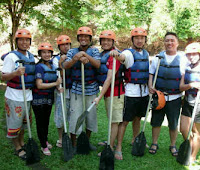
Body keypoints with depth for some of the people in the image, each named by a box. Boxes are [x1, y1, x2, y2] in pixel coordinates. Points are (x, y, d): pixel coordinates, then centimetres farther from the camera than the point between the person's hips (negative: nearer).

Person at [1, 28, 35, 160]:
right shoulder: (11, 56, -11)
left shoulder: (31, 56, 10)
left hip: (28, 95, 7)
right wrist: (16, 73, -32)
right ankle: (18, 149, 20)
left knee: (24, 121, 18)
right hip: (14, 96, -6)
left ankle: (22, 143, 36)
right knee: (15, 123, 3)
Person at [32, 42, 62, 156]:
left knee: (46, 120, 19)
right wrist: (55, 83, -20)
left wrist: (58, 87, -3)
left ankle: (45, 141, 36)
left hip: (49, 98, 7)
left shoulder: (53, 67, 7)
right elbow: (39, 85, -22)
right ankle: (44, 146, 15)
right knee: (40, 122, 4)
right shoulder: (39, 67, -15)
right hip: (39, 99, -6)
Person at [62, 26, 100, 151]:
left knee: (91, 115, 8)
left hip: (91, 88, 1)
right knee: (75, 115, -2)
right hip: (76, 88, -1)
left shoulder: (94, 51, 6)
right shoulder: (72, 51, 8)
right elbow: (65, 66, -7)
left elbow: (98, 65, -12)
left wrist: (86, 55, -26)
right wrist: (75, 59, -26)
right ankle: (74, 144, 12)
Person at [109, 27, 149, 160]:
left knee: (138, 118, 18)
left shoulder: (146, 53, 12)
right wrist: (117, 54, -56)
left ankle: (135, 140, 37)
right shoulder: (129, 53, -9)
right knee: (125, 120, -2)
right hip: (131, 92, -6)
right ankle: (119, 147, 7)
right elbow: (122, 57, -33)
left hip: (144, 91, 6)